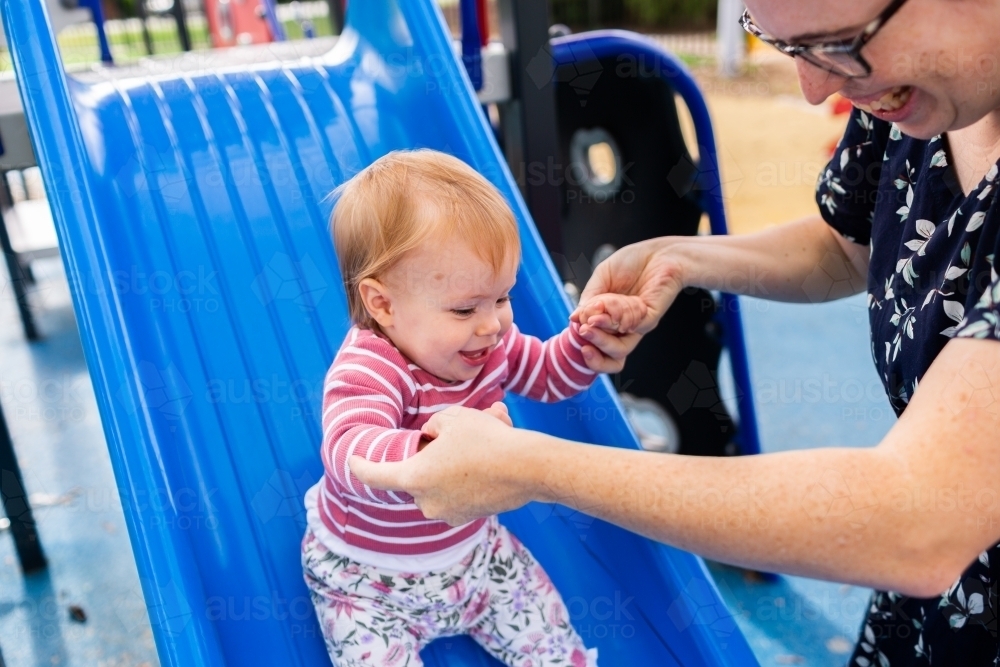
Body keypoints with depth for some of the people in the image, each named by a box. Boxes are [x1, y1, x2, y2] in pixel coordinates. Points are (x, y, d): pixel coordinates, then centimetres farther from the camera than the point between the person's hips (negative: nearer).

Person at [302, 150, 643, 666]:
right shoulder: (365, 372, -34)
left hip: (474, 549, 5)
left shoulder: (491, 345, -10)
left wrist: (587, 336, -15)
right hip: (368, 580, -5)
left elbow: (550, 374, 7)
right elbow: (350, 456, -52)